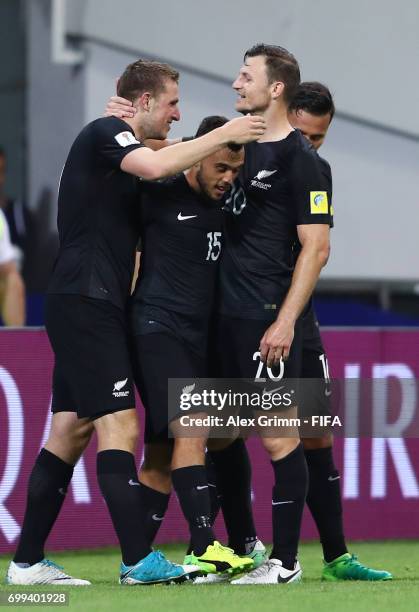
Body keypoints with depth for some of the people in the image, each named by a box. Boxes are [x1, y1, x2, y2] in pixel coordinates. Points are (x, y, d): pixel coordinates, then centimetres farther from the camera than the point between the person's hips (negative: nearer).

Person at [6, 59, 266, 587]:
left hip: (83, 306, 10)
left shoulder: (115, 140, 23)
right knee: (119, 426, -14)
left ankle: (28, 562, 9)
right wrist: (223, 134, -18)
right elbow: (155, 167, -26)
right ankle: (138, 561, -17)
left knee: (71, 431, 8)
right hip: (86, 300, -10)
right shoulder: (105, 133, -7)